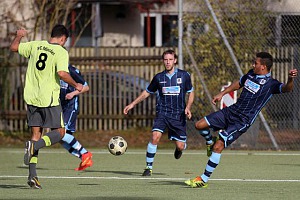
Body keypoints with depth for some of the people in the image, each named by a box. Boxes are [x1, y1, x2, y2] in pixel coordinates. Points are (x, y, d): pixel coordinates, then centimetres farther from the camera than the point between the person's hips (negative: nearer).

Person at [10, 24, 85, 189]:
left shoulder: (35, 45, 6)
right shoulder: (61, 52, -9)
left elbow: (14, 47, 15)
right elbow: (62, 73, -22)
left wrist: (19, 36, 34)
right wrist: (76, 86, -6)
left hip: (31, 98, 5)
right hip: (49, 99, -5)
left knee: (36, 134, 9)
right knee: (59, 132, 9)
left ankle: (32, 175, 1)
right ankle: (34, 146, -20)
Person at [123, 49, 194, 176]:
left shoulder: (184, 75, 0)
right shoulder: (159, 77, 3)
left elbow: (191, 93, 11)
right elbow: (147, 92, 16)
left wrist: (188, 108, -5)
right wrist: (132, 104, 11)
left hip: (178, 115, 0)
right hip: (162, 112, 0)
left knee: (180, 146, -1)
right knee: (155, 136, -23)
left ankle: (179, 148, 40)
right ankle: (149, 167, -11)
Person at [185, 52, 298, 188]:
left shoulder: (270, 84, -15)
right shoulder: (251, 74, 8)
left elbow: (287, 89, -33)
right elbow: (238, 84, 28)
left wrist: (290, 79, -55)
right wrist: (222, 94, 31)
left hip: (242, 121, -7)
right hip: (232, 110, 7)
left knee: (218, 147, -15)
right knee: (199, 125, 3)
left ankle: (204, 179, -5)